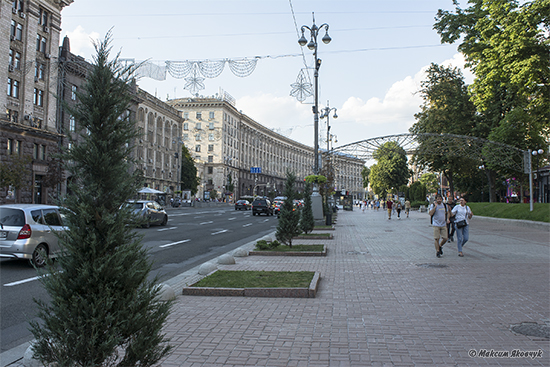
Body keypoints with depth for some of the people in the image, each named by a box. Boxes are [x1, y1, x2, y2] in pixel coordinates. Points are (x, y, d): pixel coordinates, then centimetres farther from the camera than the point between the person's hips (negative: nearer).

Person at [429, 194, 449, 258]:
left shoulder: (444, 205, 8)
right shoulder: (433, 205, -4)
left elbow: (447, 213, 23)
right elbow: (430, 213, -17)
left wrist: (447, 218, 5)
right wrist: (435, 206, -21)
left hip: (444, 224, 4)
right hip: (436, 225, -3)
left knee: (445, 238, -1)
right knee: (437, 239, -3)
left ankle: (440, 246, 28)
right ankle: (437, 251, 10)